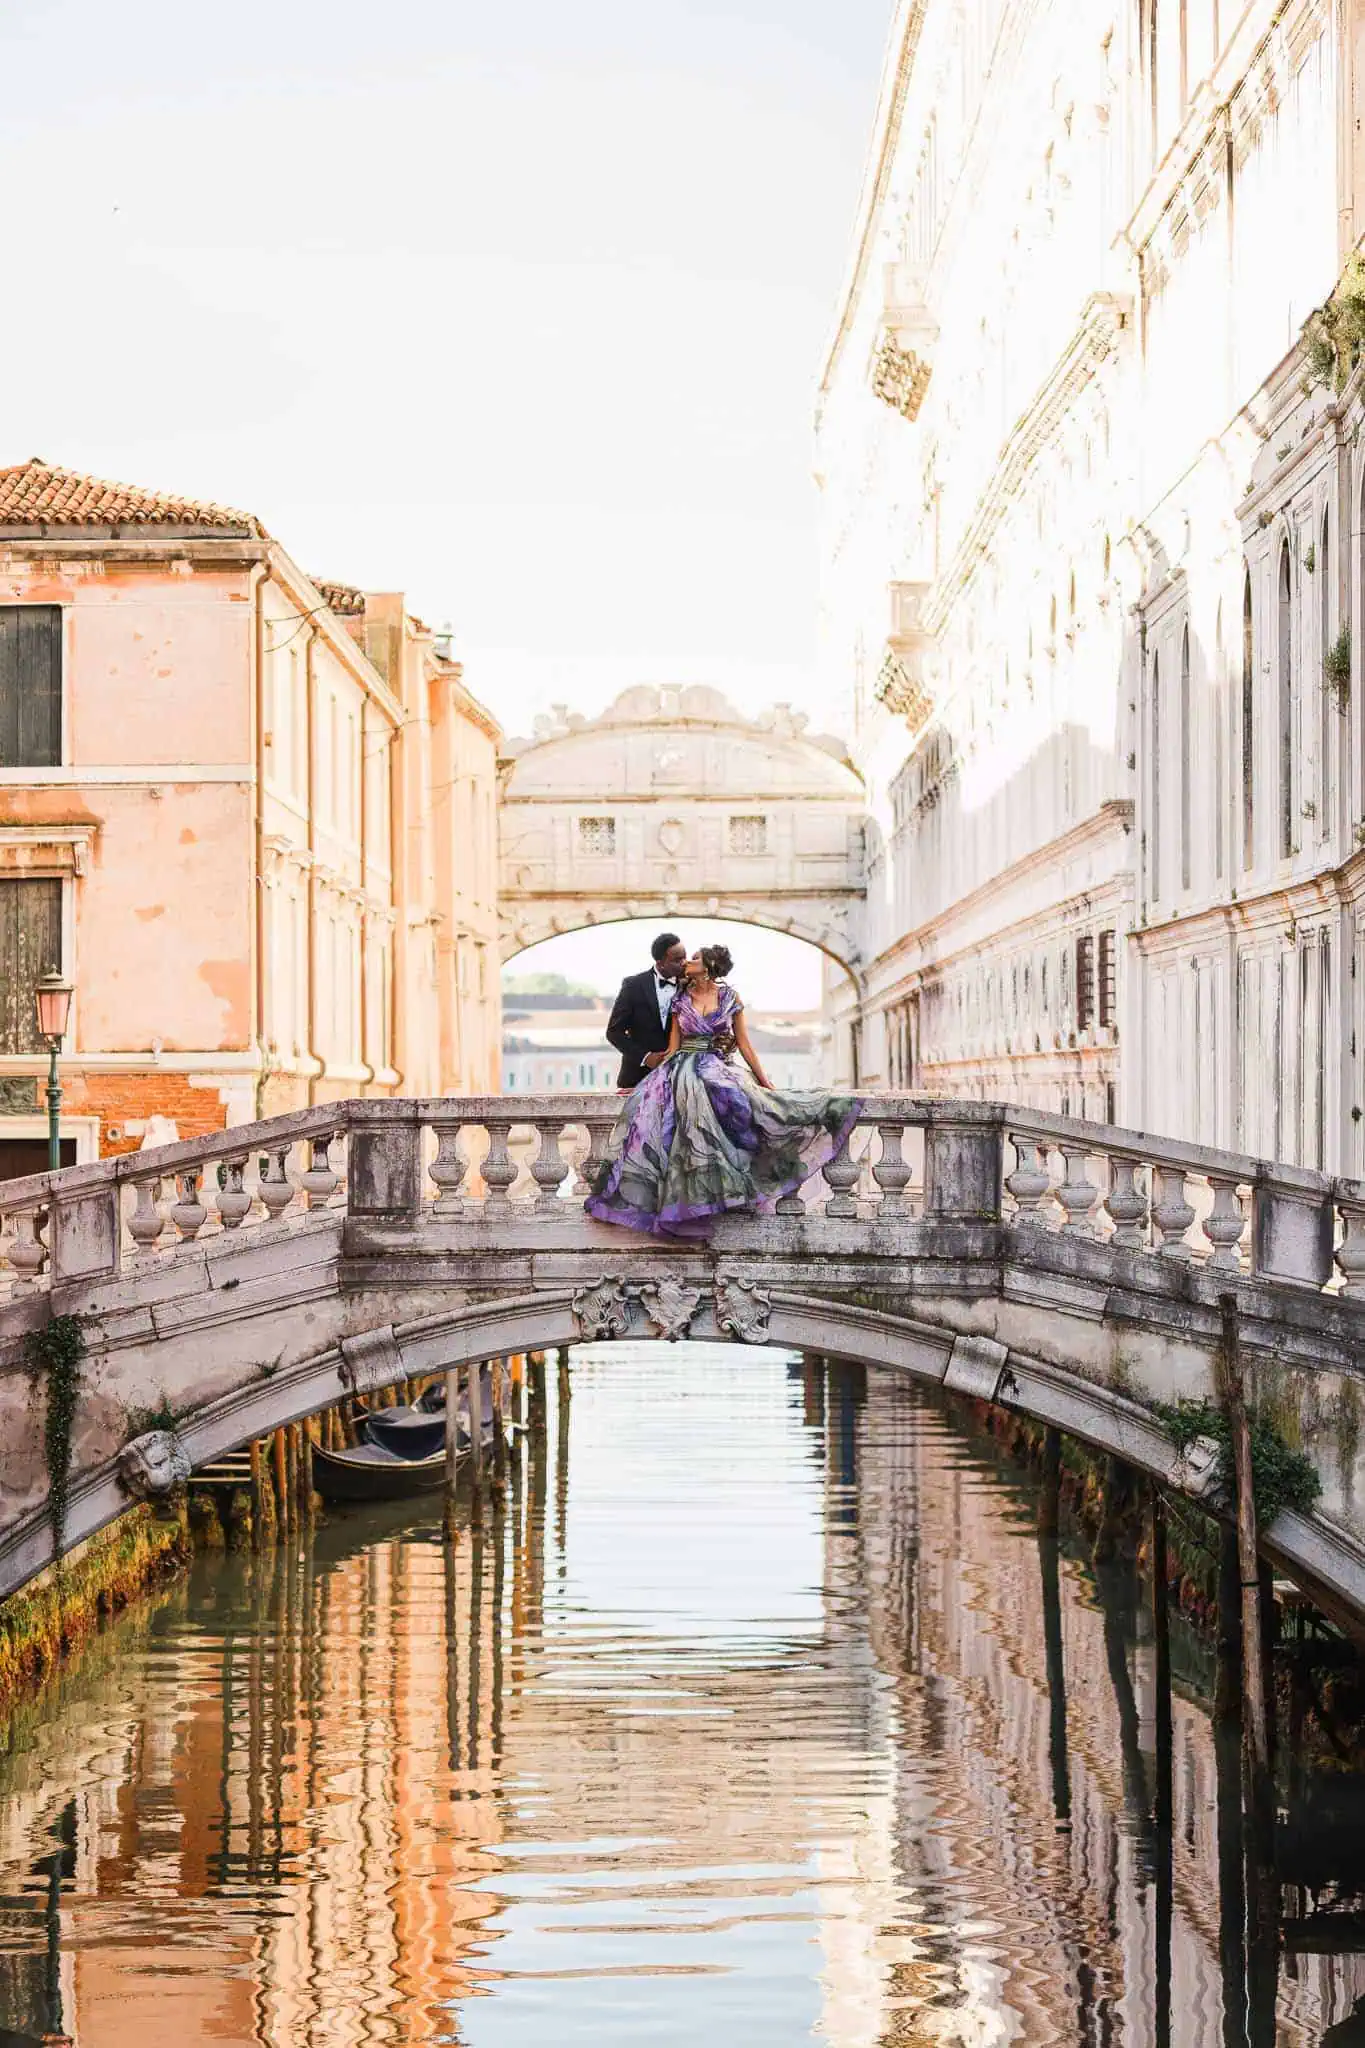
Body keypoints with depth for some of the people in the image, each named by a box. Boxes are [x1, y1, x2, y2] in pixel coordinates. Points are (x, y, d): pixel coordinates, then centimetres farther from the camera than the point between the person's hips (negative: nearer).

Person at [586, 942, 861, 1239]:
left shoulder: (729, 997, 8)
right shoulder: (681, 1000, 12)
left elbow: (744, 1044, 9)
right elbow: (673, 1047, 12)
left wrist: (766, 1084, 6)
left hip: (715, 1067, 0)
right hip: (682, 1067, 0)